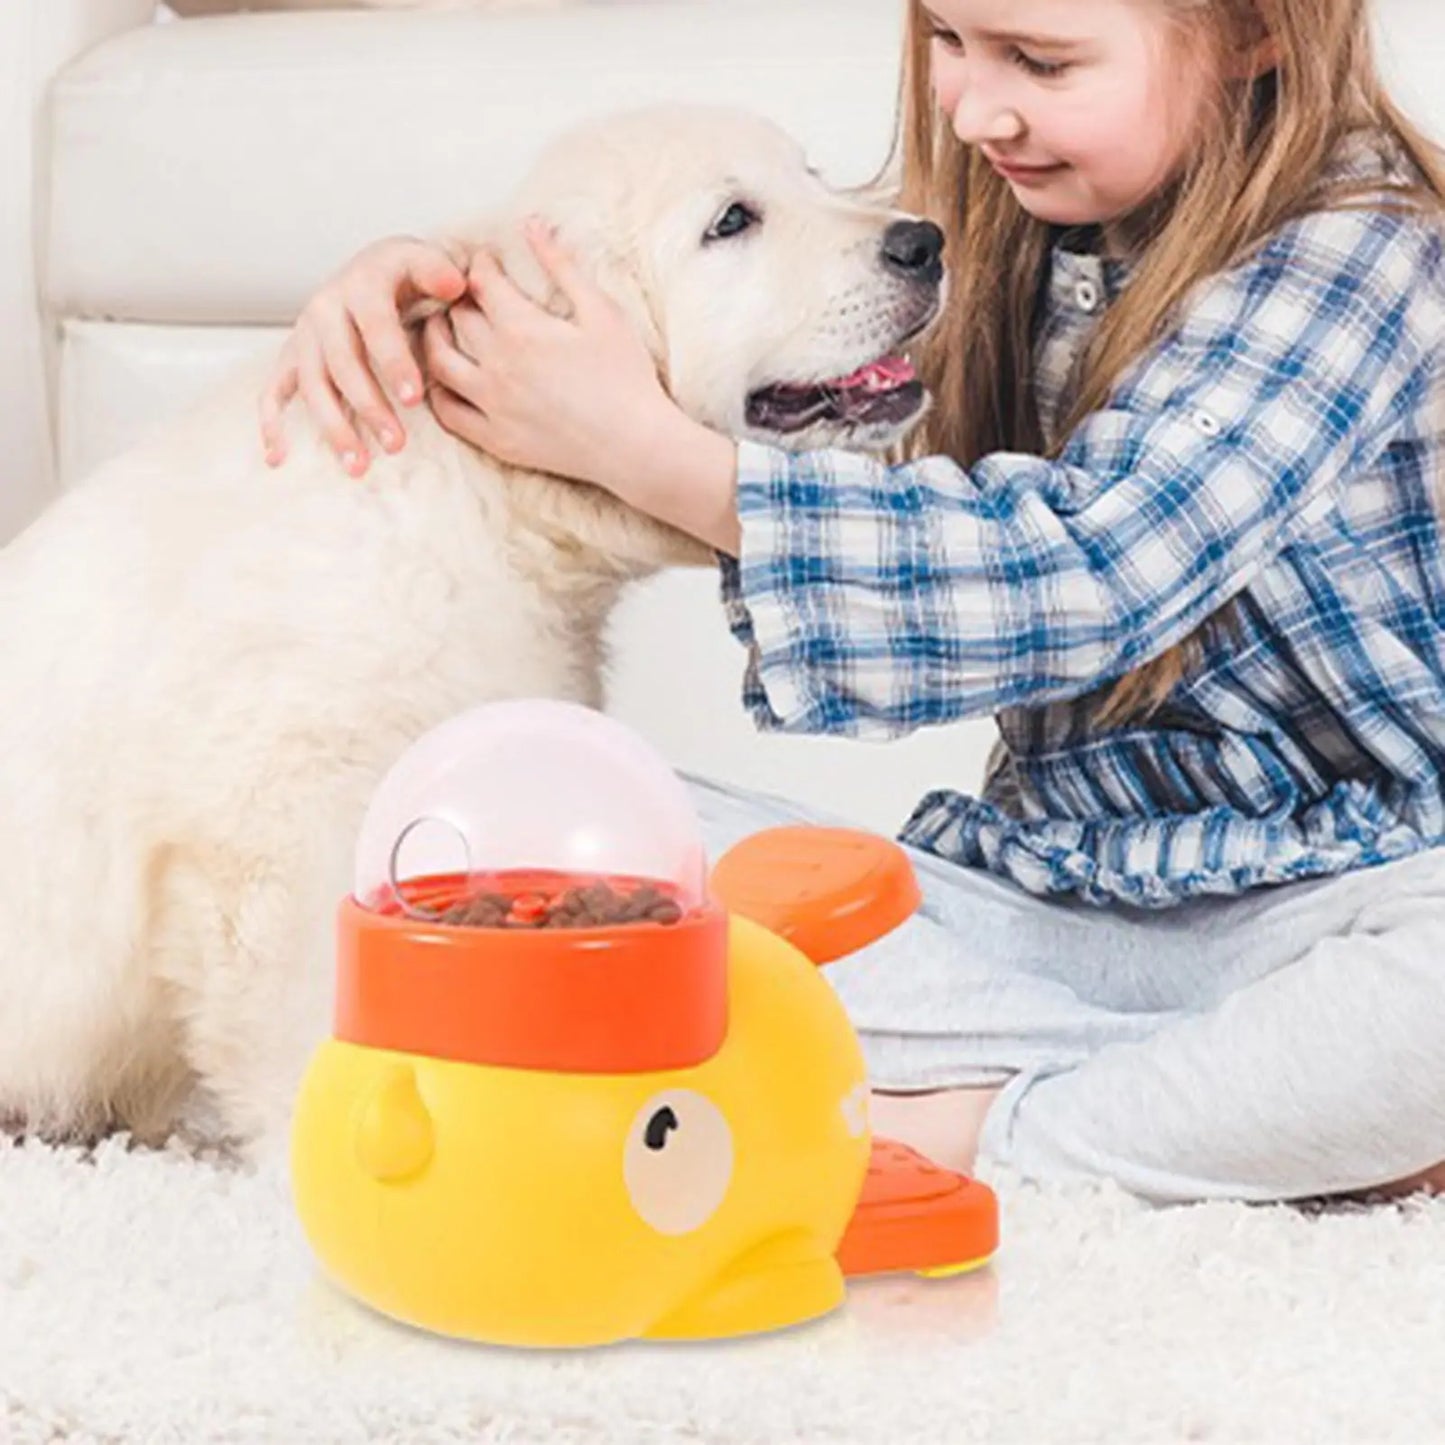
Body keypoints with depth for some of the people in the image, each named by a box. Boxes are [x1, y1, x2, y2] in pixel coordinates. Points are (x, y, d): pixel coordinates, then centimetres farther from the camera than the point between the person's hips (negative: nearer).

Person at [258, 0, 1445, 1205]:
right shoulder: (998, 233, 7)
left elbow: (1086, 578, -25)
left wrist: (633, 442, -23)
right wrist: (418, 269, -3)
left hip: (1333, 892, -6)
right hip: (1048, 884, 6)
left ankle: (980, 1133, -20)